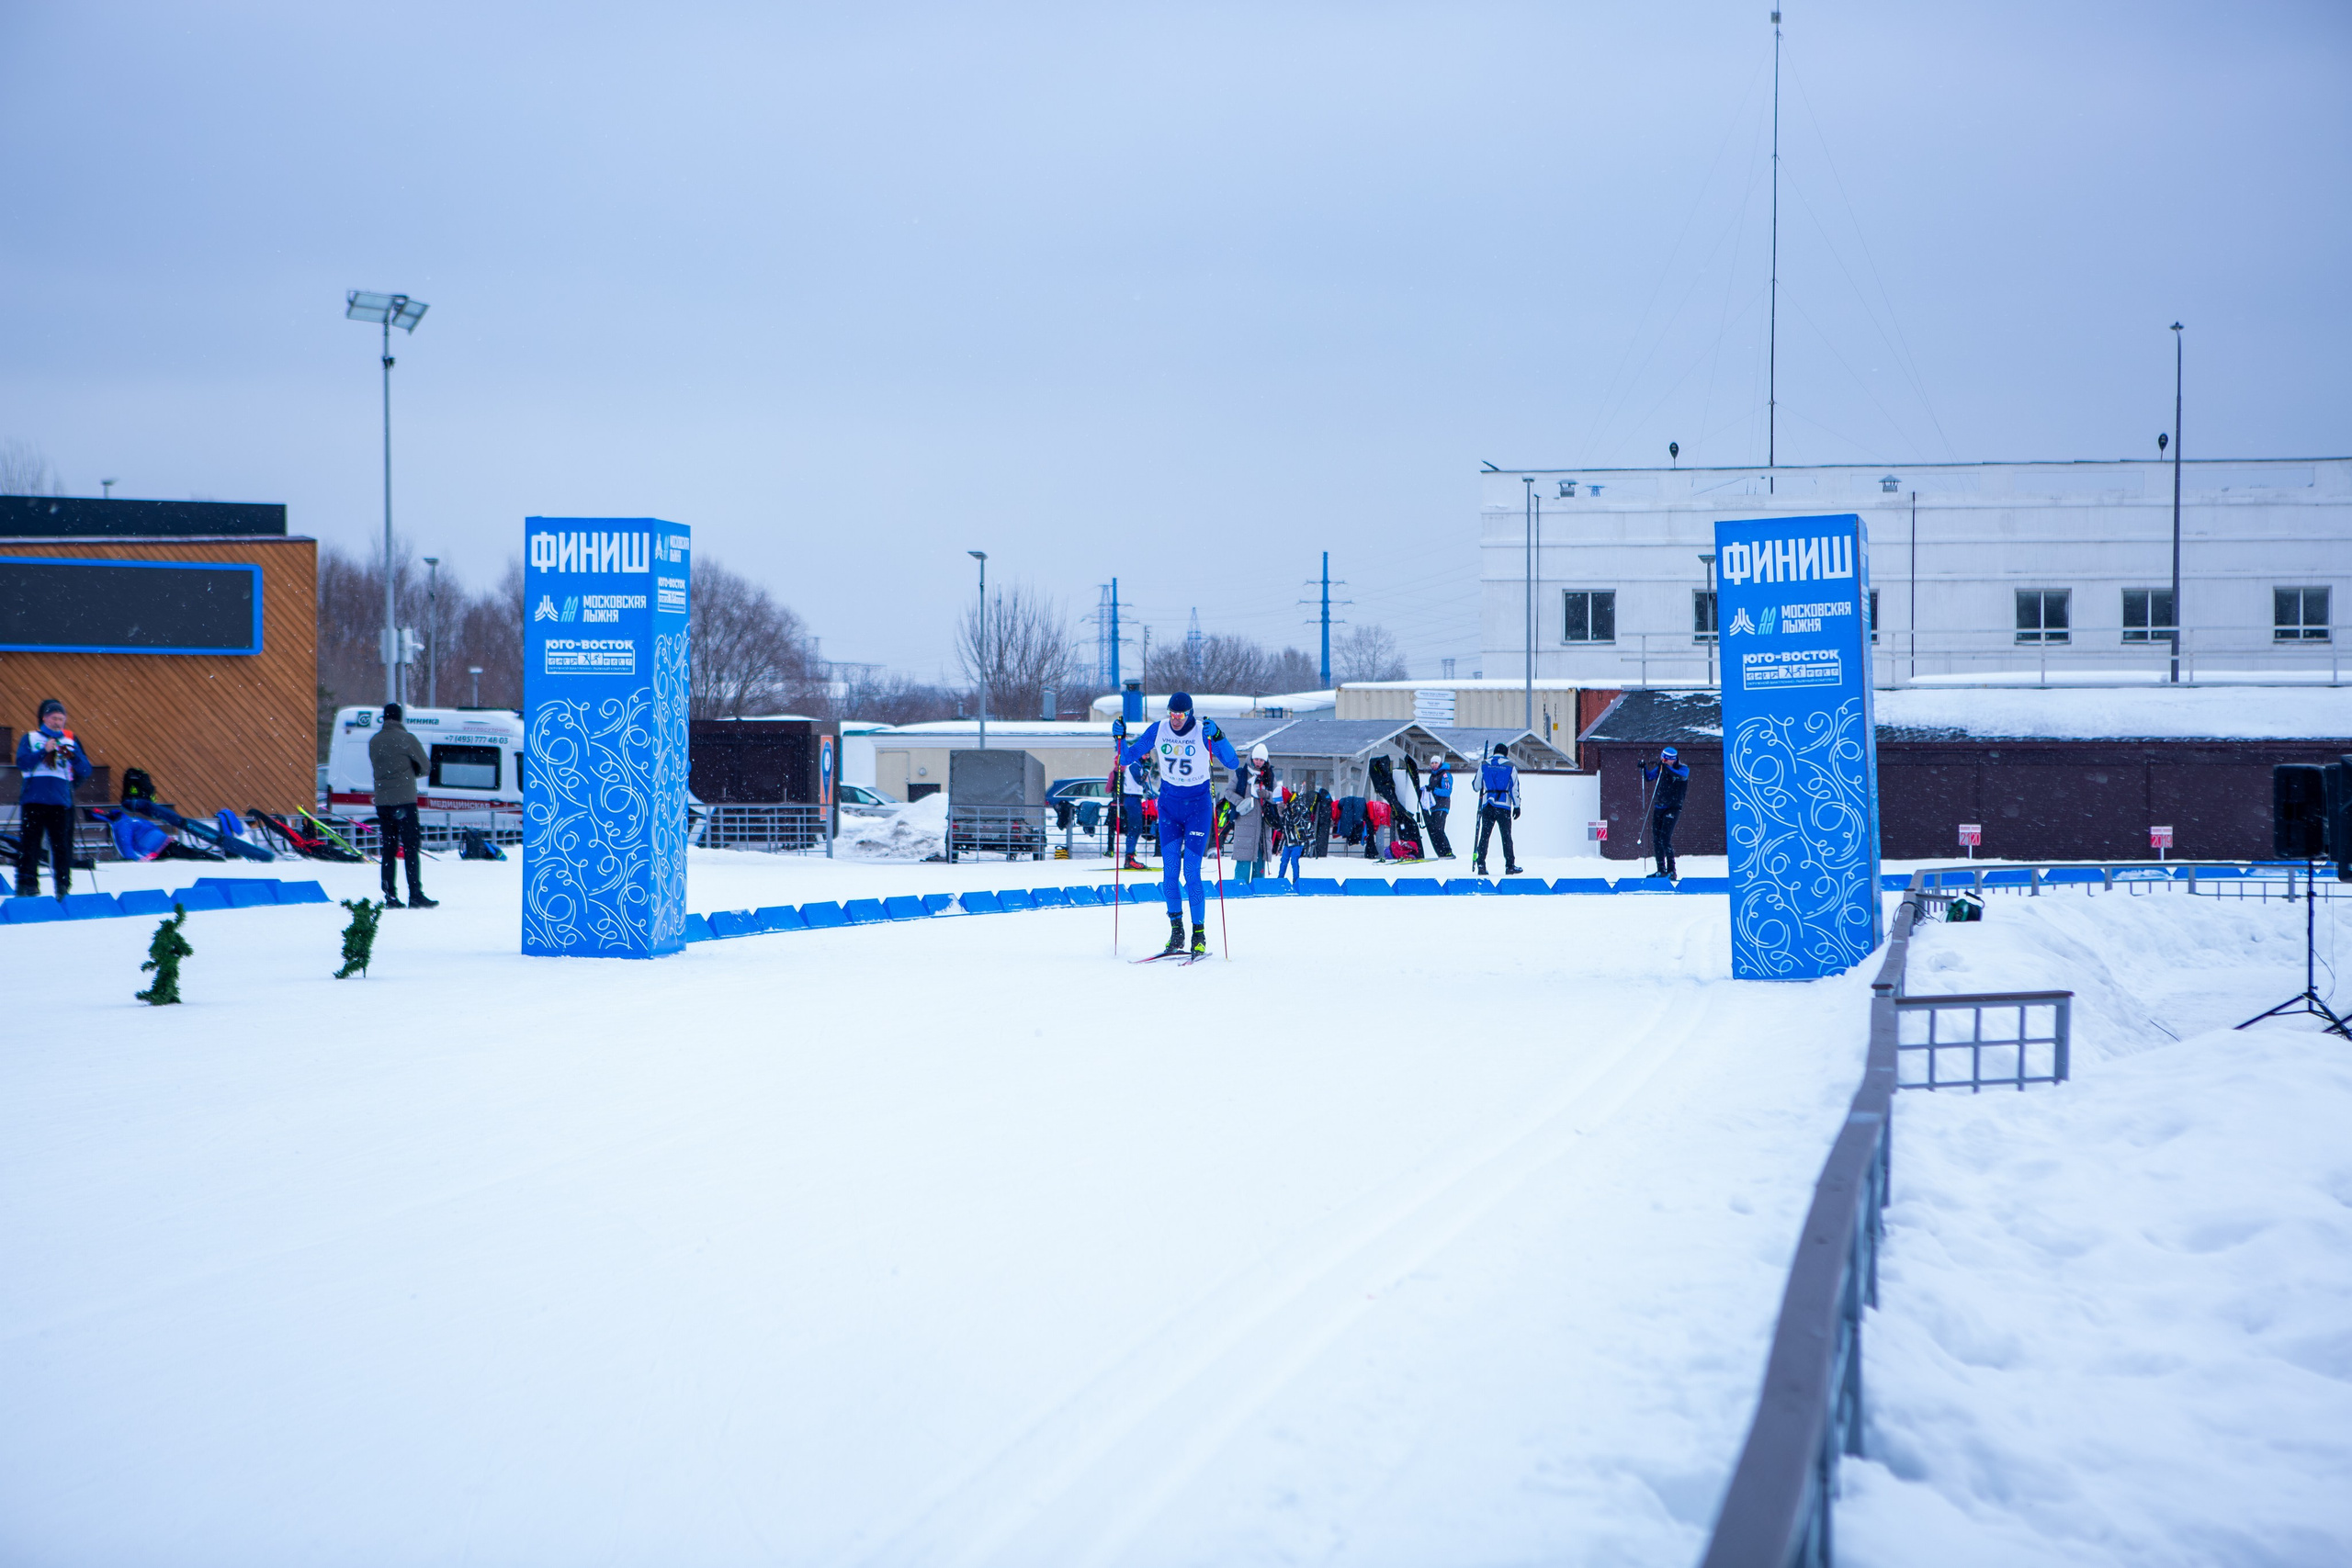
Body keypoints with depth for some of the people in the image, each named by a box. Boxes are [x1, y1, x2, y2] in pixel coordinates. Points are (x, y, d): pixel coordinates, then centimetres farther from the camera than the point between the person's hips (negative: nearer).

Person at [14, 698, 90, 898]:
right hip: (34, 800, -1)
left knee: (62, 844, -2)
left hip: (62, 801, 1)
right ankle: (26, 883, 0)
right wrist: (44, 751, -14)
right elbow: (22, 763, -6)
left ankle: (63, 886, 3)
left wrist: (73, 756, -11)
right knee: (29, 842, -4)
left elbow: (86, 771, 8)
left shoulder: (71, 741, 15)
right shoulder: (30, 739, 10)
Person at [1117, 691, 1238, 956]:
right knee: (1169, 869, -4)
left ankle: (1199, 934, 1)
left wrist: (1217, 736, -35)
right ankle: (1176, 931, 8)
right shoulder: (1158, 730, -4)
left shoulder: (1203, 732, -13)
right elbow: (1128, 758, 3)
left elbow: (1233, 763, -22)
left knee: (1191, 872, -9)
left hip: (1197, 806, -3)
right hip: (1169, 804, 3)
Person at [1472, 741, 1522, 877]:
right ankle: (1510, 865, 3)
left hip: (1487, 805, 1)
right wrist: (1517, 806, 3)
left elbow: (1477, 786, 9)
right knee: (1506, 836, 4)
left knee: (1484, 835, 4)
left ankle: (1480, 864, -2)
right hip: (1504, 805, -1)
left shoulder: (1484, 765, 5)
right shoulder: (1510, 766, 0)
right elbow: (1514, 788, -2)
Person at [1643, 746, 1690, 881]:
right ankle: (1661, 870, 16)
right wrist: (1643, 768, -6)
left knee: (1665, 839, -16)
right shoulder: (1660, 767, 6)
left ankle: (1672, 871, -12)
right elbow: (1648, 778, 12)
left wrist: (1667, 768, -35)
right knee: (1656, 839, 6)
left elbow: (1682, 776, -29)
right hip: (1658, 807, 6)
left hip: (1673, 808, -6)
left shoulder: (1682, 768, -8)